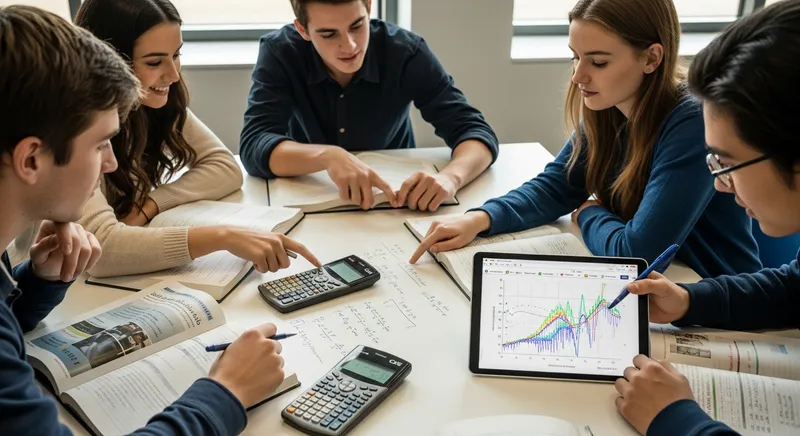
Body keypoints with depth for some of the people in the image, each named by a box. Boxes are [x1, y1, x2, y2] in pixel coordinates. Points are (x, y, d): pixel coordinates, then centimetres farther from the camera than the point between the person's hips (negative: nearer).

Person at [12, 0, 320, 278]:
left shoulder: (159, 101, -5)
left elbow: (225, 168, -7)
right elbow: (98, 246, -36)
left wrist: (148, 206, -20)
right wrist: (223, 236, -42)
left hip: (129, 277, 5)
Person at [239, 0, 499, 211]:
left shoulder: (405, 52, -16)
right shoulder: (279, 53, -16)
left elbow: (476, 131, -17)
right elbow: (253, 147, -24)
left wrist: (450, 177, -38)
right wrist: (328, 155, -42)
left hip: (393, 198, 1)